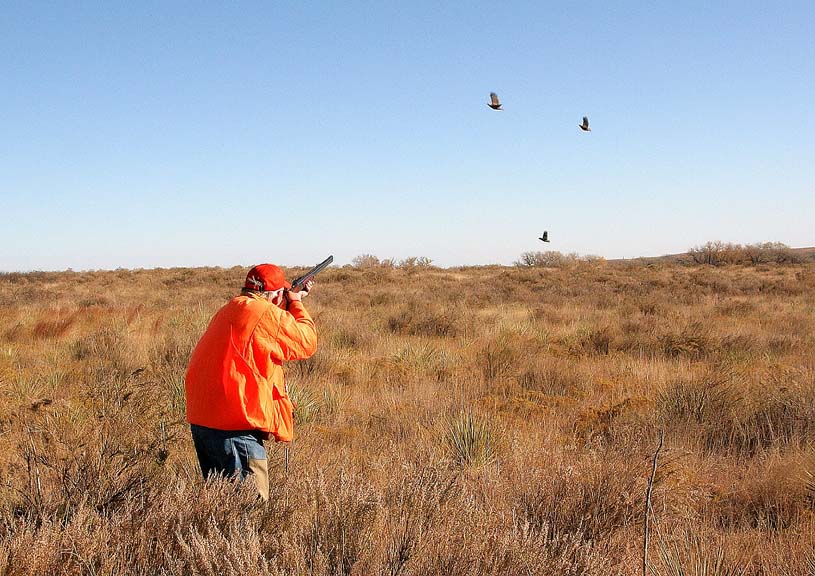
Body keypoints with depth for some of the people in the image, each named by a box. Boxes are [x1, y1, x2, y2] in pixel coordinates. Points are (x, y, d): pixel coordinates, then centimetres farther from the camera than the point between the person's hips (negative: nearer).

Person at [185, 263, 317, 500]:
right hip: (233, 425, -9)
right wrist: (297, 305, 12)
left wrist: (289, 306, 27)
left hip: (201, 418, 9)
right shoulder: (264, 312, -11)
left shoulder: (228, 310, 16)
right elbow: (306, 343, -2)